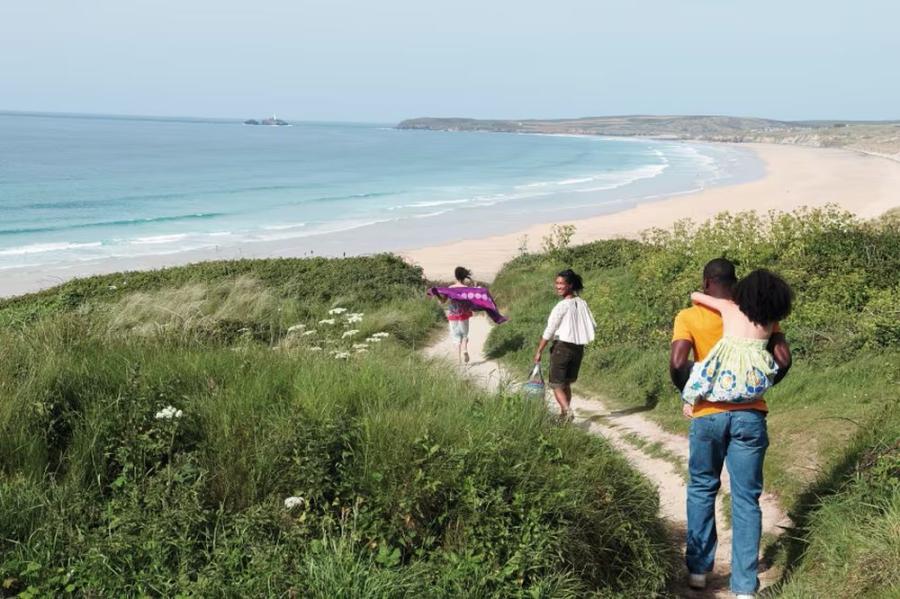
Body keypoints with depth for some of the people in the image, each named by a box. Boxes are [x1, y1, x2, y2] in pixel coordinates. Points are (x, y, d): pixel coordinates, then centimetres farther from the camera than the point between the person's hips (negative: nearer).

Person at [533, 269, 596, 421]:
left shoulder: (562, 306, -16)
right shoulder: (582, 304, 2)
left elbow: (549, 331, -14)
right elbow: (593, 325, 9)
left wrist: (539, 351, -9)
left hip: (562, 347, -6)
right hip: (579, 348, 7)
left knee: (556, 384, 1)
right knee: (566, 383, 19)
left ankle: (567, 410, -20)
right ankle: (564, 414, 23)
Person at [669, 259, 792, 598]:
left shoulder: (689, 317, -2)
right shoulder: (759, 314, 4)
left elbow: (677, 362, -15)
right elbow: (783, 358, -4)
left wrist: (688, 393, 1)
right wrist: (764, 385, 12)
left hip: (708, 414, -1)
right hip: (750, 414, 1)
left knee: (702, 490, 18)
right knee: (746, 499, 6)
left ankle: (698, 569, 24)